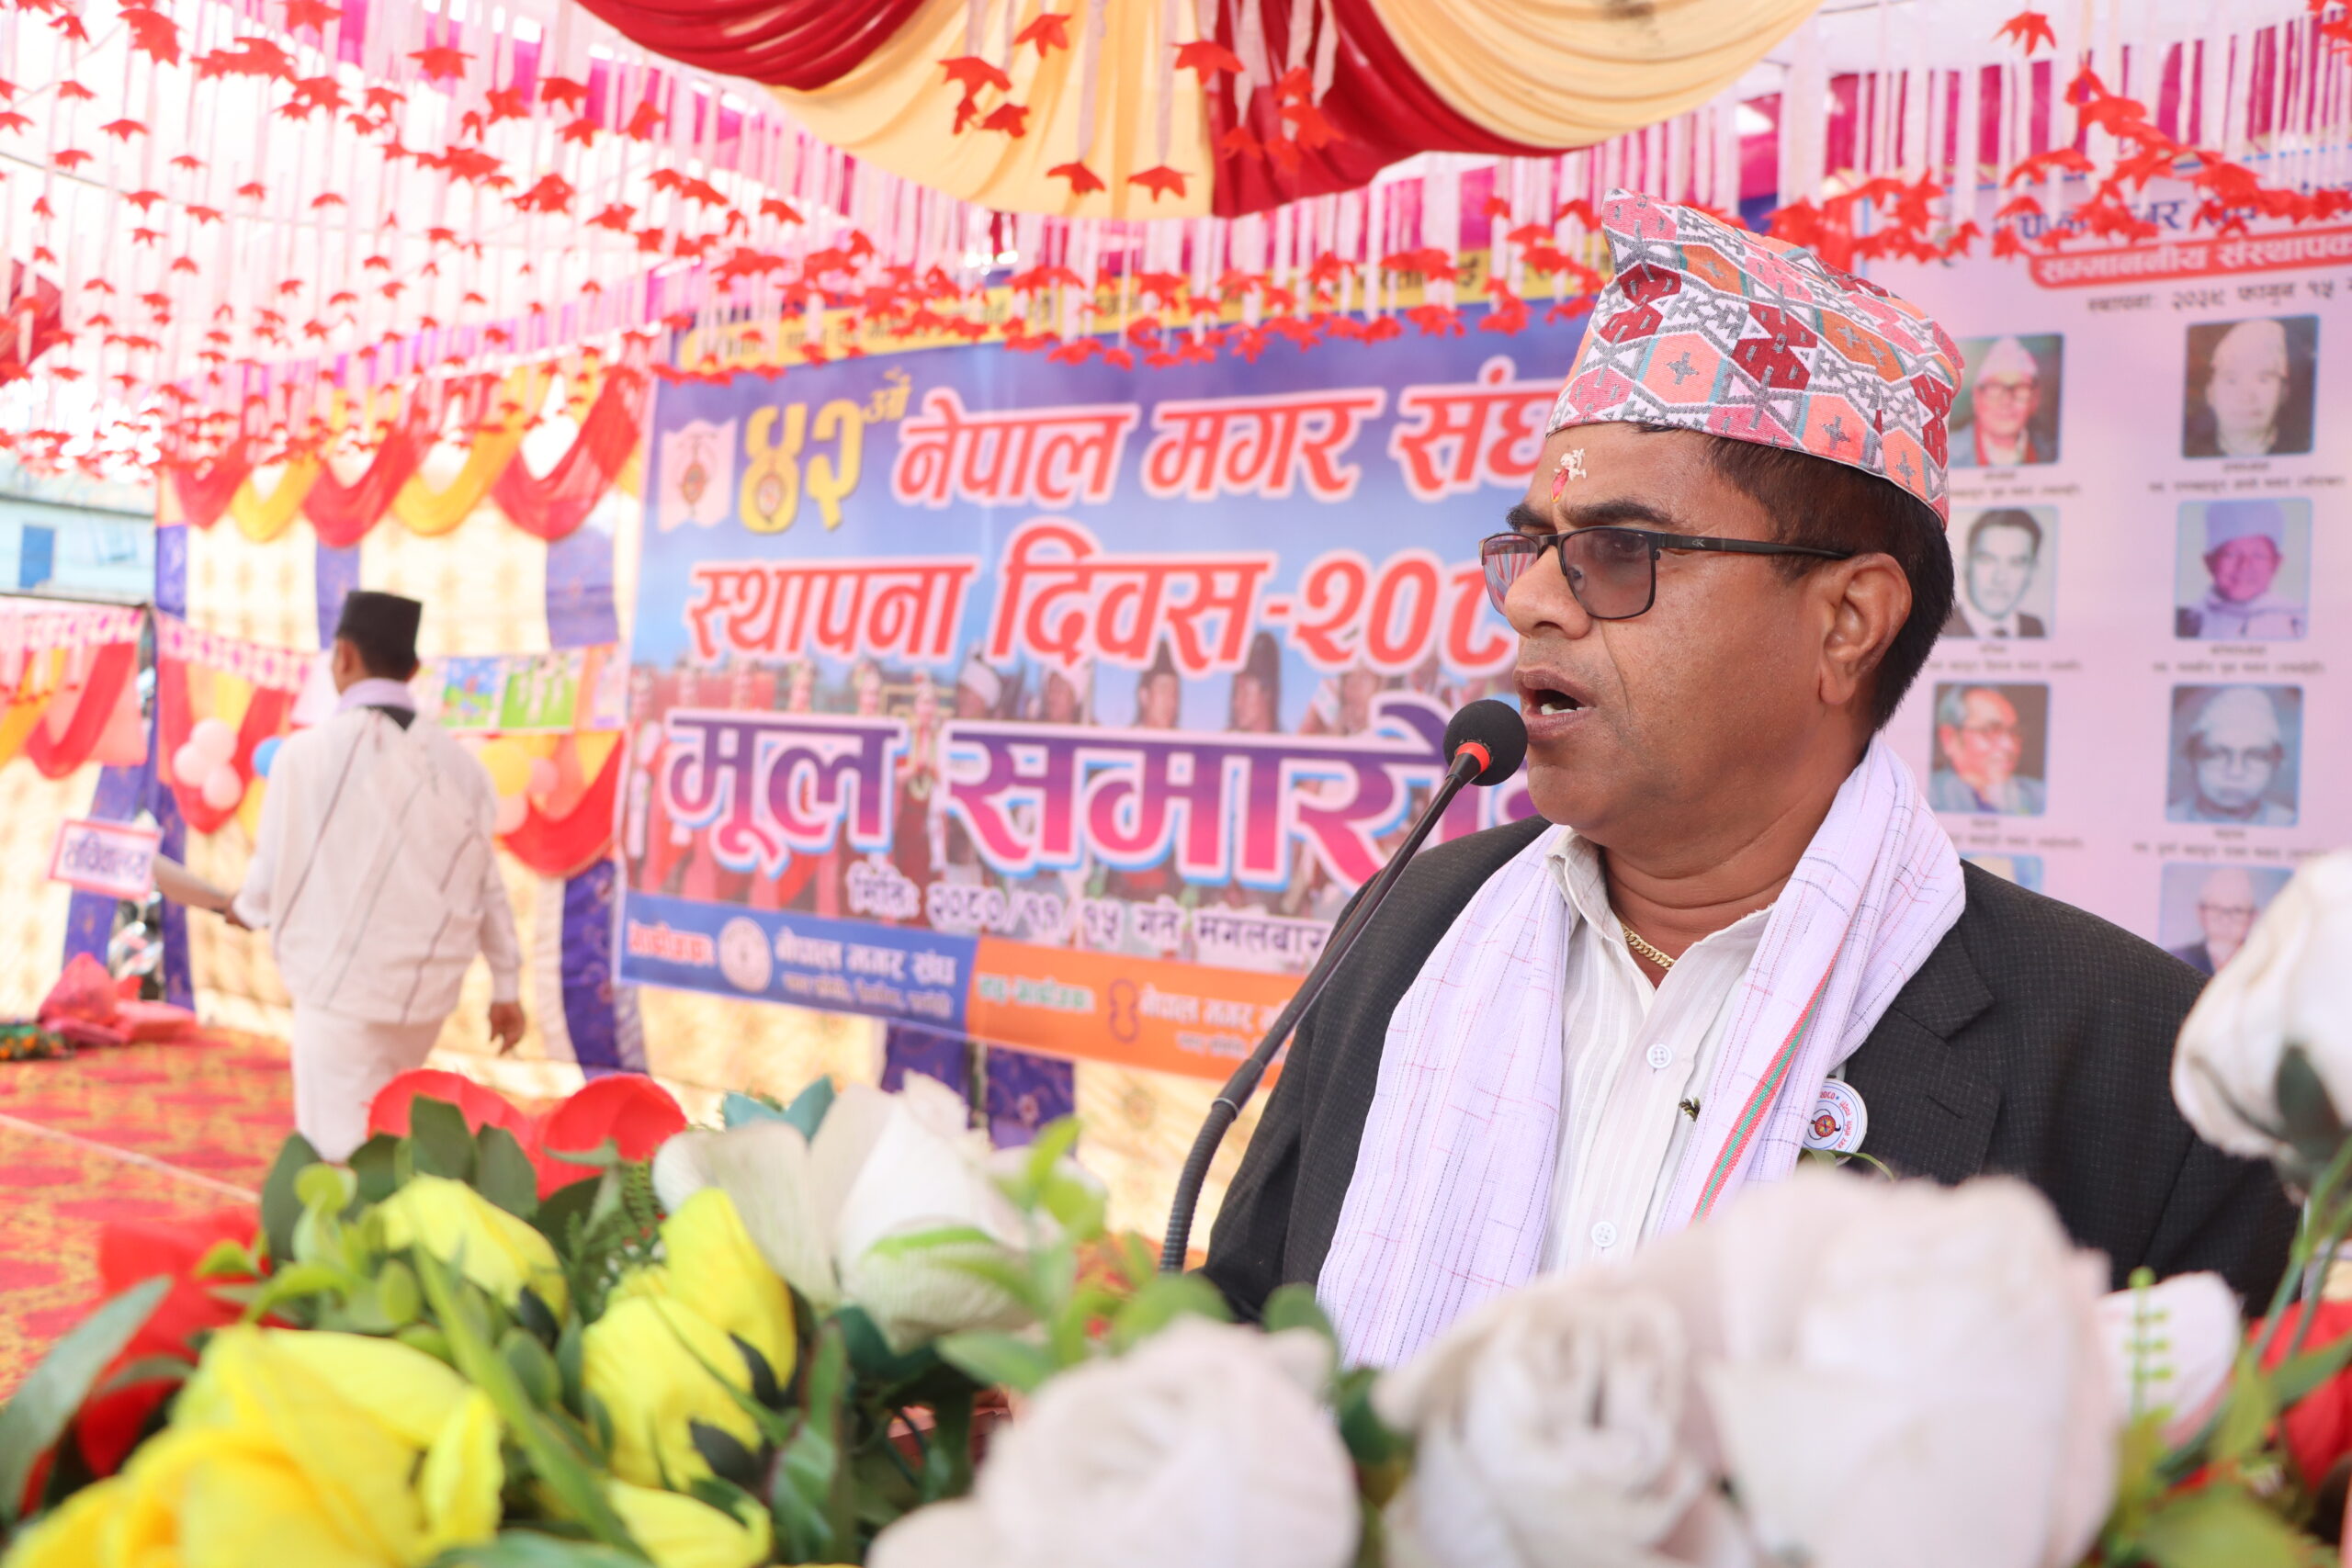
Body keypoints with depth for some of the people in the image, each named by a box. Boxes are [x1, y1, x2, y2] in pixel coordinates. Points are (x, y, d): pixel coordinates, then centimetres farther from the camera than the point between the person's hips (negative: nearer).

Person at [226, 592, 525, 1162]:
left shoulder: (309, 753, -12)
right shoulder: (458, 762, 1)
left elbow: (274, 871, -4)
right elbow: (487, 883, 6)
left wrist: (244, 909, 20)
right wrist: (506, 985, 16)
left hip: (343, 990, -5)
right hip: (427, 993, 5)